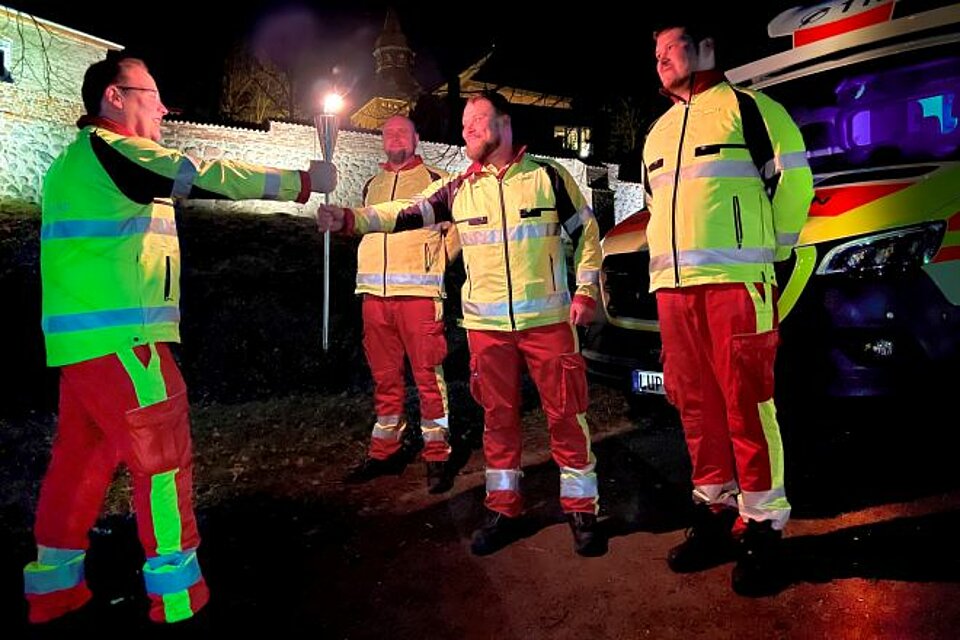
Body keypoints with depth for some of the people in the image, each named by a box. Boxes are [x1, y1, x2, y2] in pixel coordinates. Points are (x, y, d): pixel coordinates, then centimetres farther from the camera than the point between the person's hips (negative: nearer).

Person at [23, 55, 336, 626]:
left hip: (83, 339, 10)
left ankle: (54, 586, 26)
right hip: (118, 340, -10)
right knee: (162, 458, -3)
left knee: (82, 457, 15)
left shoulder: (77, 160, 21)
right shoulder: (108, 149, -10)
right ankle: (178, 598, 5)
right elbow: (206, 177, -16)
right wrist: (301, 182, -12)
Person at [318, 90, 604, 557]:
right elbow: (405, 214, -2)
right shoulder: (458, 189, 7)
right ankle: (503, 509, 24)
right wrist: (351, 219, -16)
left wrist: (585, 291, -1)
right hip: (486, 325, 3)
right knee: (498, 417, 10)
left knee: (565, 414, 2)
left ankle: (581, 509, 18)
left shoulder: (547, 176, 1)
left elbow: (585, 232, 6)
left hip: (548, 319, -2)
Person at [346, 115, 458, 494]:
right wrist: (377, 266, 17)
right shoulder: (371, 187, 19)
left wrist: (436, 260, -1)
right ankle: (384, 450, 22)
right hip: (374, 293, 5)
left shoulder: (435, 180, 4)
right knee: (384, 376, 10)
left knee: (428, 375, -4)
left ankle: (437, 455, 6)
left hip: (418, 292, -5)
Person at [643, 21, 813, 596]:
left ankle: (762, 528, 5)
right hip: (673, 288, 7)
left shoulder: (747, 107, 4)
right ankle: (716, 513, 20)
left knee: (747, 405, -6)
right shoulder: (659, 131, 25)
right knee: (696, 405, 8)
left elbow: (794, 179, 0)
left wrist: (770, 251, 2)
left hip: (735, 282, -6)